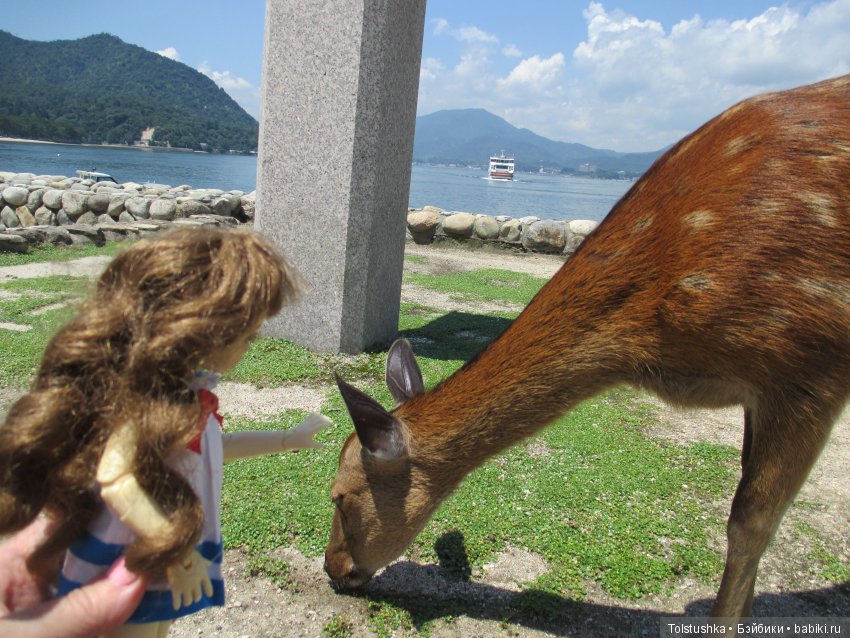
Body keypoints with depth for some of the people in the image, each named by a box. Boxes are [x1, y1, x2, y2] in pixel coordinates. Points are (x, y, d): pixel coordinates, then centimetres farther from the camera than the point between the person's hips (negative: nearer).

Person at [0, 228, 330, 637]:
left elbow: (211, 447, 17)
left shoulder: (188, 390, 1)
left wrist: (288, 440, 21)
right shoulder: (152, 395, -27)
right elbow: (116, 479, -36)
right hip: (131, 570, -9)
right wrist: (178, 553, -30)